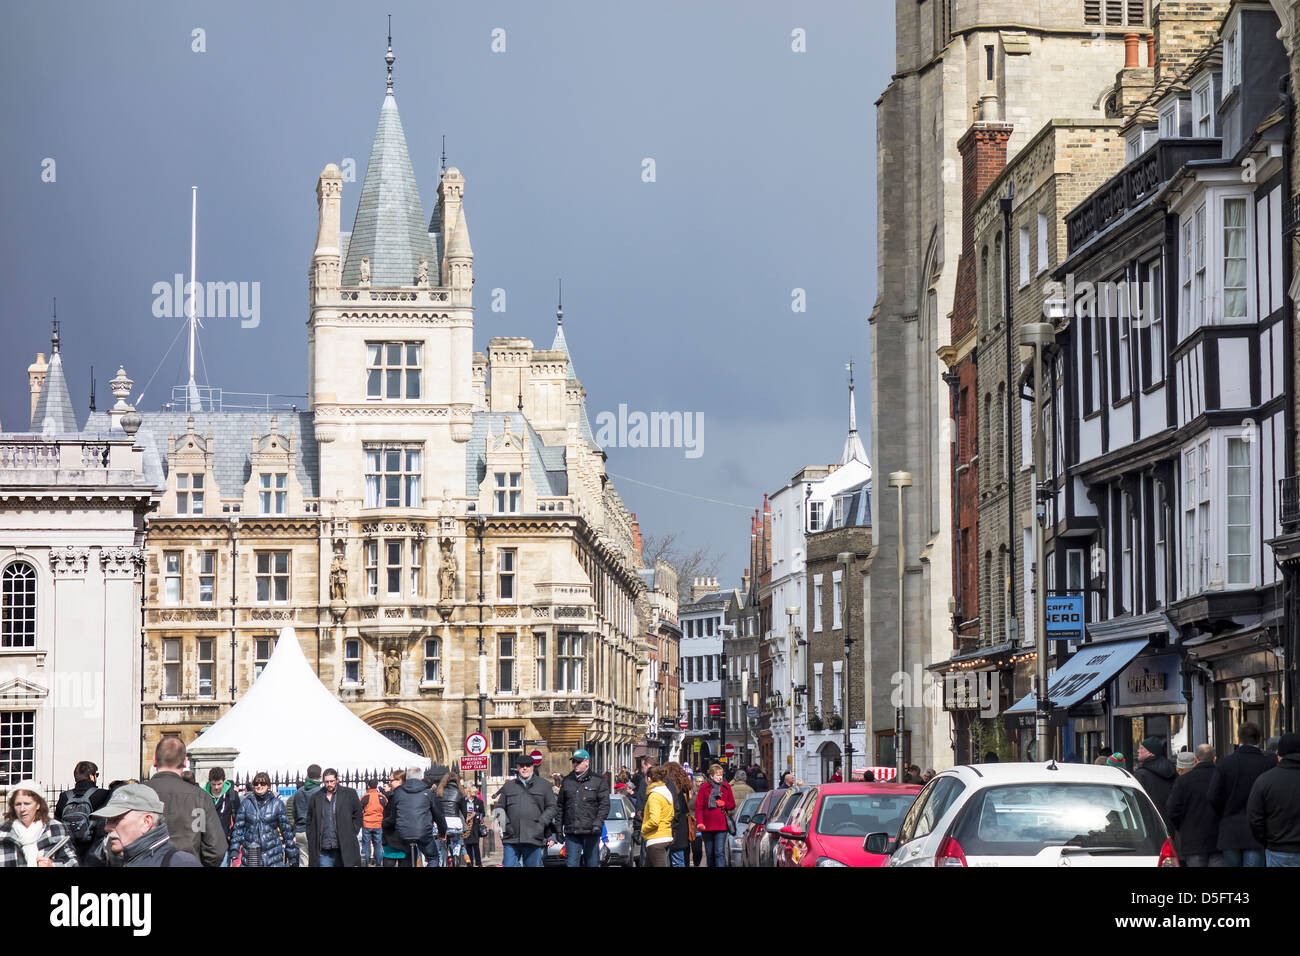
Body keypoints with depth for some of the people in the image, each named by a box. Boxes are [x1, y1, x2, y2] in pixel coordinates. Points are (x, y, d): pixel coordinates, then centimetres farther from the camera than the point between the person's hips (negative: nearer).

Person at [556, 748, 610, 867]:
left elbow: (604, 805, -4)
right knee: (571, 863, -3)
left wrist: (598, 823, -17)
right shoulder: (566, 781, 15)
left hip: (591, 832, -3)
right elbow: (560, 806, 18)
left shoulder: (599, 781, 3)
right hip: (571, 832, 3)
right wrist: (558, 826, 11)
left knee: (592, 863, 3)